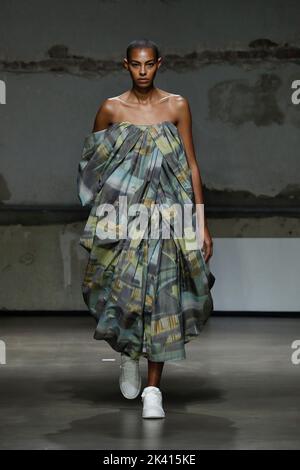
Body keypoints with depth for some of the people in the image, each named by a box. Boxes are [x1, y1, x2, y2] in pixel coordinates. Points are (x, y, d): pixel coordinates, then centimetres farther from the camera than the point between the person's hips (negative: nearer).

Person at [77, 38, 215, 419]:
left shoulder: (177, 106, 1)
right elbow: (92, 161, 13)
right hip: (122, 211, 0)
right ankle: (129, 355, 29)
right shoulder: (111, 109, 1)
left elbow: (191, 166, 2)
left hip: (166, 211, 0)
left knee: (160, 293, -2)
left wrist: (202, 223, -1)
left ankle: (153, 389, 4)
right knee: (122, 286, -4)